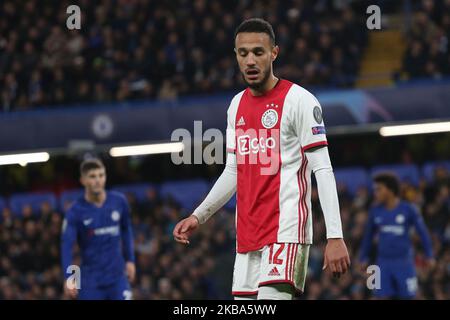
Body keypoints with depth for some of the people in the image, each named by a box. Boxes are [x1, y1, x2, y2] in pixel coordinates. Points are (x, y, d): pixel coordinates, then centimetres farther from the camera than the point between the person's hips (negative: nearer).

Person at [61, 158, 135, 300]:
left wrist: (130, 260, 15)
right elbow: (66, 245, -14)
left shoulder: (119, 201, -1)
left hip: (117, 276, 2)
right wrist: (69, 277, -26)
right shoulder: (76, 212, -10)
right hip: (90, 281, -2)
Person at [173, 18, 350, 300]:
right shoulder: (237, 105, 15)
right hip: (247, 233, 7)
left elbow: (323, 170, -10)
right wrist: (198, 217, 14)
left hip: (286, 230, -7)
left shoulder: (299, 100, -6)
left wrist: (335, 236, -17)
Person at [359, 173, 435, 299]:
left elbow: (423, 232, 2)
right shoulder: (375, 211, 3)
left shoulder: (408, 210, -5)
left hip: (404, 263, -2)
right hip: (383, 263, 2)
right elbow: (368, 235, 15)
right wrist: (364, 258, 15)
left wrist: (430, 256, 2)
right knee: (382, 297, -6)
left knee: (406, 297, 2)